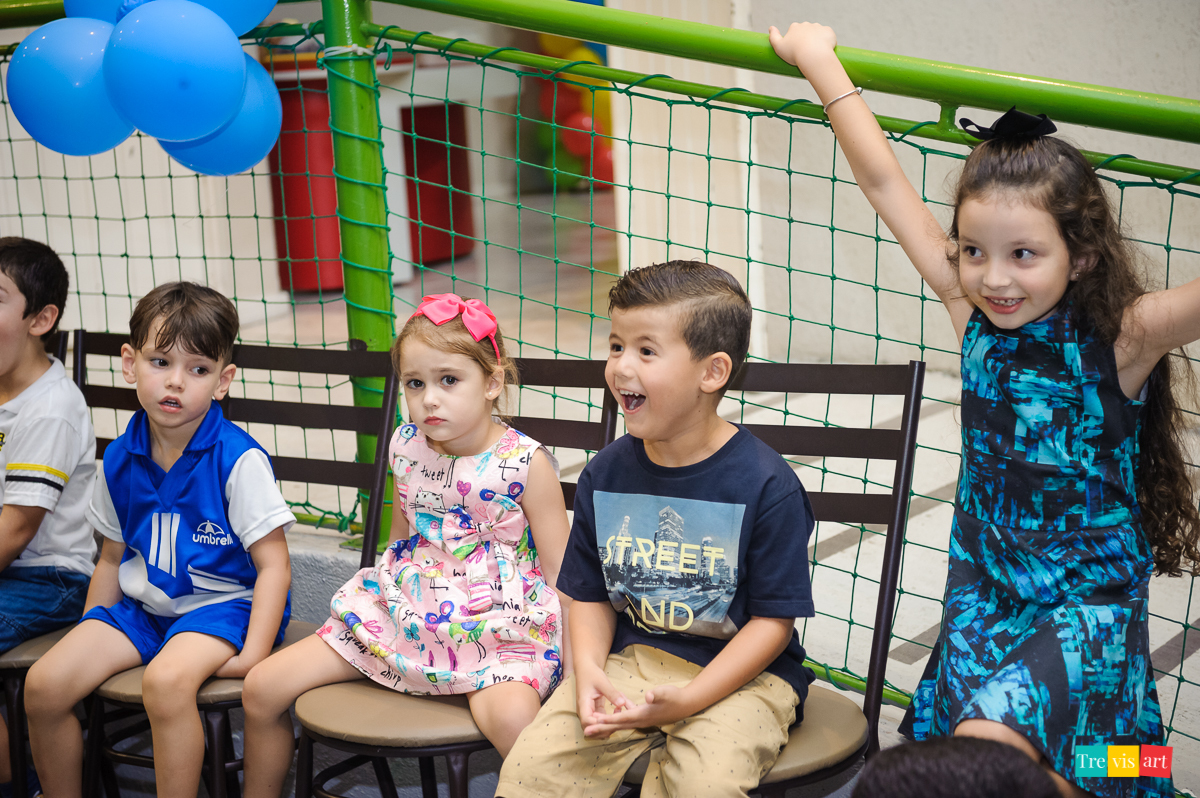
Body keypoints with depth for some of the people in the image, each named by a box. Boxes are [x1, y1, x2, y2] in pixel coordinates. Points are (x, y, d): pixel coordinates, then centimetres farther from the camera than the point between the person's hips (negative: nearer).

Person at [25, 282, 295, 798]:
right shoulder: (120, 460, 3)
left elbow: (273, 566, -13)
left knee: (166, 680, -36)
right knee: (45, 683, -12)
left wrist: (254, 654, -21)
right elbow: (113, 559, 15)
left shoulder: (238, 460, -14)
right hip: (141, 607, 6)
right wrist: (88, 642, 10)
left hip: (221, 604, -6)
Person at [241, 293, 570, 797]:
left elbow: (560, 574, -5)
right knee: (263, 688, 1)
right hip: (405, 612, 6)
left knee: (512, 717, -40)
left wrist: (578, 665, -11)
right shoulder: (407, 448, 4)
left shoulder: (526, 463, -10)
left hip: (496, 626, -5)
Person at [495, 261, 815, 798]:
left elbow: (774, 619, -11)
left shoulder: (766, 486, -12)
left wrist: (688, 699, -21)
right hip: (629, 658, 4)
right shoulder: (604, 475, 3)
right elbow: (590, 594, 11)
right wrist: (588, 670, -10)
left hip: (740, 673, -3)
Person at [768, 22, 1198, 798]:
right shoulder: (974, 314, -5)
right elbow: (884, 182, 0)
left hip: (1089, 601, -4)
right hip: (985, 589, 4)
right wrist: (820, 62, 4)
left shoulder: (1120, 341, -15)